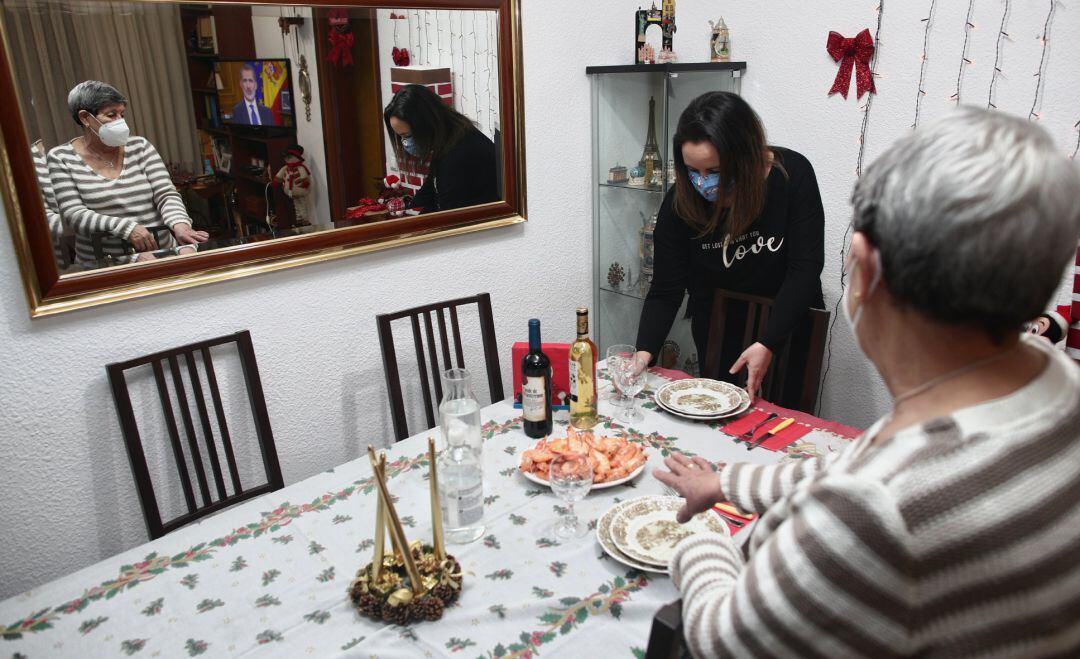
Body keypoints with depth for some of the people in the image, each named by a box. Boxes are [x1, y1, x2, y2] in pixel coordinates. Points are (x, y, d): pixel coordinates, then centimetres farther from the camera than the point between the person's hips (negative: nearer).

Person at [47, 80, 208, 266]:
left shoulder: (140, 147, 8)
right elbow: (74, 214, -6)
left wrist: (180, 224, -23)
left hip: (163, 251, 2)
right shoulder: (61, 158, 4)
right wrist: (126, 227, -21)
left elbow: (167, 194, -2)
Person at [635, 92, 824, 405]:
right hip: (719, 334, 1)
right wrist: (644, 352, -32)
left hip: (787, 328, 0)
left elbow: (805, 267, -20)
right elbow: (665, 291, -16)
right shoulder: (680, 202, -20)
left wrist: (767, 343, -28)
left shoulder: (792, 174, -22)